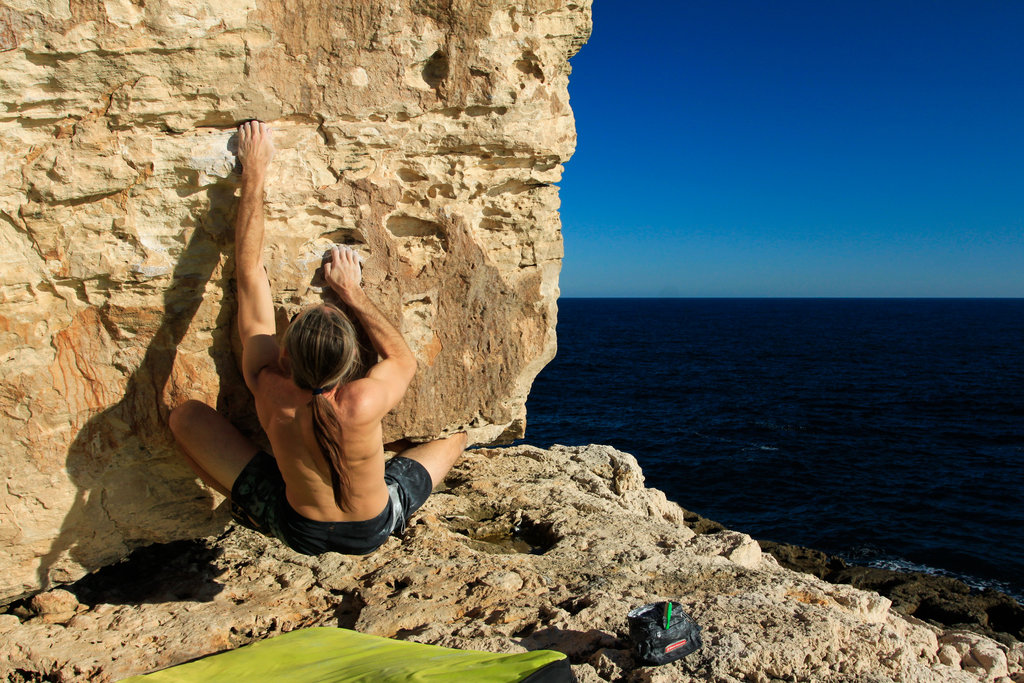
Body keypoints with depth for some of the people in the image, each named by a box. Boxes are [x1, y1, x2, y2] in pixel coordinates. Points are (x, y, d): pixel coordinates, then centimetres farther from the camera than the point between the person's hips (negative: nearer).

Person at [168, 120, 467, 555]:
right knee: (456, 430, 14)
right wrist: (353, 293, -8)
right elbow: (405, 360, -9)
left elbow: (249, 271, -20)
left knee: (186, 416, 1)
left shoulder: (267, 387, -30)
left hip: (297, 530, 1)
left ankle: (247, 508, 15)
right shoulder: (364, 402, -36)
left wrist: (254, 173, -15)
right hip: (376, 530, 0)